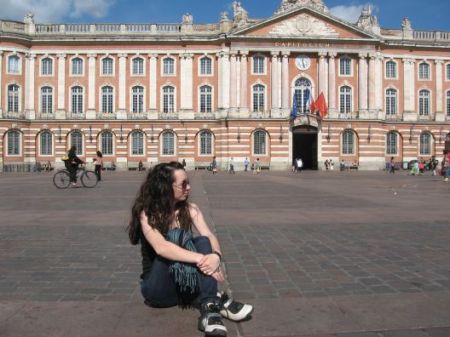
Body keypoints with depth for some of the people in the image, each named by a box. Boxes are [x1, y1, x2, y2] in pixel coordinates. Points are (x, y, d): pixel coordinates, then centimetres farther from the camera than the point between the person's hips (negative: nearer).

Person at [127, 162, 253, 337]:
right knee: (174, 240, -29)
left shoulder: (190, 209, -1)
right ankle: (216, 299, -31)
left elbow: (209, 237, -15)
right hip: (158, 287, -3)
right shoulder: (147, 213, -14)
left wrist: (215, 256, -38)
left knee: (202, 242, -24)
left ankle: (210, 308, -40)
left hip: (188, 281, 4)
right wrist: (201, 259, -40)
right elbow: (161, 248, -32)